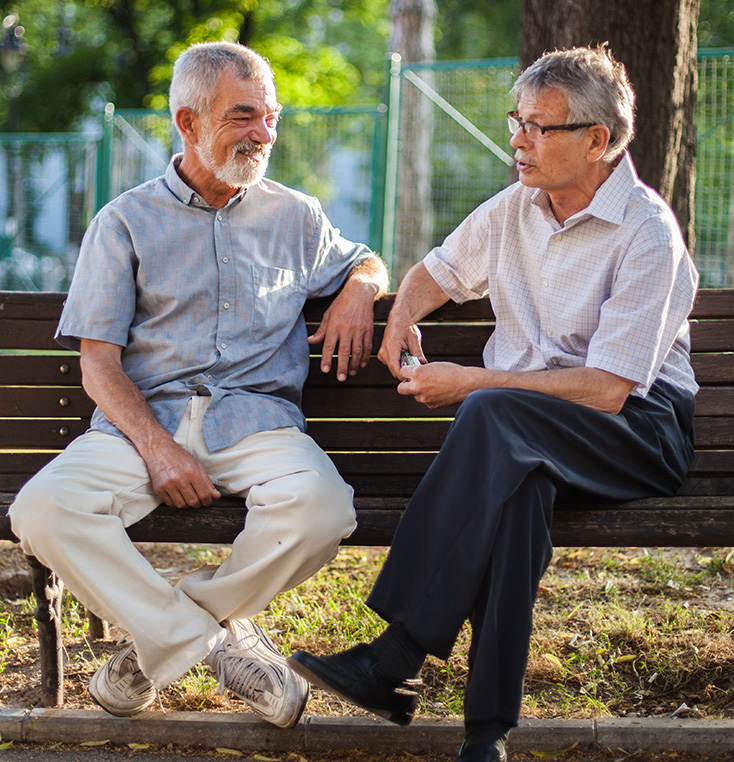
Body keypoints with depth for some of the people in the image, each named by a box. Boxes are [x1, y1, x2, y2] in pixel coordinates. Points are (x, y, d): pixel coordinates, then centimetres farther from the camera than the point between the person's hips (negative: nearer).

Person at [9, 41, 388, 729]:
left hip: (256, 416, 1)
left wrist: (358, 291, 10)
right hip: (141, 417, -1)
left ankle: (166, 638, -11)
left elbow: (366, 262, 38)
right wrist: (157, 448, -15)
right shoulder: (125, 223, 11)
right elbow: (98, 362, 3)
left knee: (322, 508, -33)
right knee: (42, 510, -31)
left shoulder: (294, 216, 20)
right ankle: (215, 641, -17)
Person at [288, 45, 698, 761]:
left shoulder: (647, 234, -12)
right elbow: (437, 271, 30)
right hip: (529, 433, 5)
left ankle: (397, 659, -38)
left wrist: (471, 383, -17)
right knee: (515, 482, -35)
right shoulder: (515, 207, 10)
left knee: (493, 414, -36)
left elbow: (608, 388, -19)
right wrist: (403, 315, 6)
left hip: (640, 429, -5)